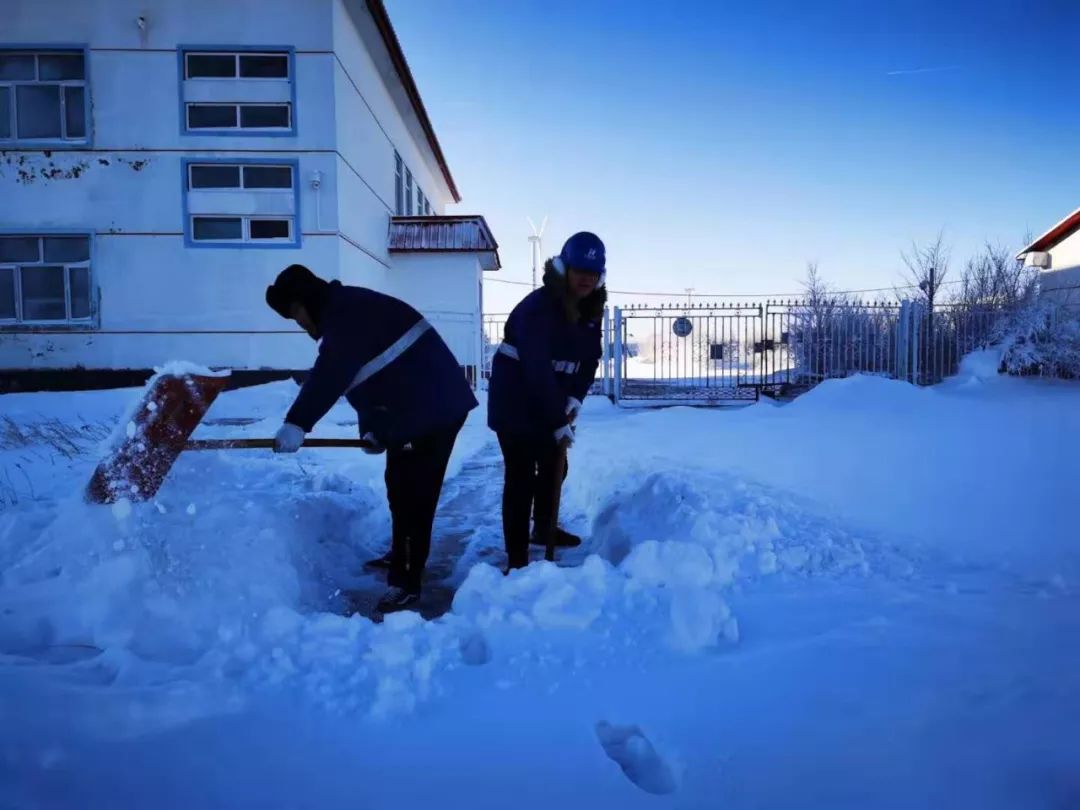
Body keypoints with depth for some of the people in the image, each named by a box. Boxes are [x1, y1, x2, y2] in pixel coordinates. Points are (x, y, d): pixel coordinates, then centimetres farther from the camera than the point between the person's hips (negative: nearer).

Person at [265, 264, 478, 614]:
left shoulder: (348, 313, -17)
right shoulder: (344, 315, 17)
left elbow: (330, 375, -30)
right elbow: (368, 378, 19)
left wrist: (297, 423, -33)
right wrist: (372, 429, 14)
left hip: (434, 409, -11)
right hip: (409, 412, 11)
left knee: (413, 493, -8)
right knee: (400, 487, 22)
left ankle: (406, 581, -1)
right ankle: (402, 555, 39)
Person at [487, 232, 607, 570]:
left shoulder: (590, 311, 0)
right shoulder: (536, 307, -26)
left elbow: (590, 359, 4)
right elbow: (537, 370, -31)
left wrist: (575, 399, -12)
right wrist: (558, 422, -30)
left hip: (551, 405, 8)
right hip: (514, 404, -8)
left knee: (554, 468, 19)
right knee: (521, 477, -10)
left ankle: (544, 529, 42)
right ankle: (517, 557, -2)